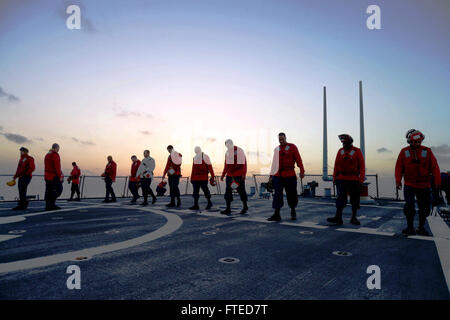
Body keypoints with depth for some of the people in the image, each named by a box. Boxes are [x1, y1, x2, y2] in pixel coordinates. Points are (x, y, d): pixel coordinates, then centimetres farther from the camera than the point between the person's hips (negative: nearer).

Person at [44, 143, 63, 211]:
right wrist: (60, 176, -17)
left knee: (48, 191, 8)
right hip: (54, 176, -9)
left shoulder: (47, 155, 18)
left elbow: (46, 167, 21)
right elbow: (57, 167, -18)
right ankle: (52, 204, -12)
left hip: (47, 176, 9)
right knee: (58, 189, -6)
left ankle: (48, 206, 8)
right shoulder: (55, 155, -11)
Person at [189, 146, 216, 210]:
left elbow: (209, 166, -7)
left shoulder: (205, 157, -5)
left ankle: (209, 203, 21)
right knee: (195, 191, 4)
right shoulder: (195, 158, 15)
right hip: (195, 178, 6)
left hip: (203, 178, -6)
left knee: (205, 190, 2)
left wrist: (212, 176, -12)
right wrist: (191, 178, 17)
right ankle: (196, 205, 8)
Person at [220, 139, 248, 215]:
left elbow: (244, 163, -8)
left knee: (241, 191, 5)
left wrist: (243, 174, -14)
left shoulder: (240, 151, -6)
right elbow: (226, 165, 14)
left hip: (239, 176, -5)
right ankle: (228, 209, 7)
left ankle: (245, 207, 24)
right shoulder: (227, 152, 10)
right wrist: (223, 175, 12)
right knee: (228, 191, 1)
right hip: (230, 175, 5)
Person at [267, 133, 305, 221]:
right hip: (278, 176, 3)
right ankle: (276, 214, -2)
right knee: (277, 194, -4)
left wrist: (302, 171, -13)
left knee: (291, 194, 7)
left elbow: (298, 159, -4)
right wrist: (271, 175, 12)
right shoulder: (276, 149, 13)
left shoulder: (292, 147, 2)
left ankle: (293, 211, 30)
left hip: (289, 175, -3)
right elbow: (274, 163, 14)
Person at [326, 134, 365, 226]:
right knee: (340, 198, -4)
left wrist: (361, 180, -11)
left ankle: (353, 218, 17)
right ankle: (338, 217, -6)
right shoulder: (340, 151, 7)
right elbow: (336, 165, 8)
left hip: (354, 180, -2)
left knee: (355, 199, 6)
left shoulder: (357, 151, -2)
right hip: (341, 179, 2)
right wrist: (334, 178, 4)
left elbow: (362, 166, -4)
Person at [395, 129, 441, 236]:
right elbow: (399, 167, -1)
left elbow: (434, 167, -3)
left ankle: (421, 228, 24)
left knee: (424, 207, 7)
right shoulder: (404, 152, 0)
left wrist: (437, 182, -9)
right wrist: (398, 181, -10)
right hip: (409, 185, -1)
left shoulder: (427, 151, -1)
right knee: (409, 205, -9)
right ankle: (410, 228, 4)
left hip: (424, 186, 1)